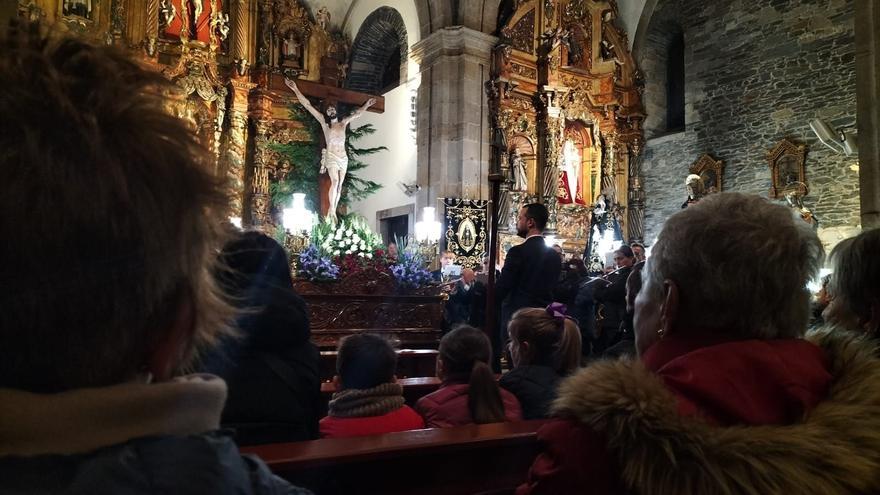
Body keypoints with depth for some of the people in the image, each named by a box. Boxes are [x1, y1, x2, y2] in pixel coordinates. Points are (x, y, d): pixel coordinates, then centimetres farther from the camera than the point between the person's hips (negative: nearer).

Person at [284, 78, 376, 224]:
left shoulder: (343, 123, 15)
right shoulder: (324, 123, 5)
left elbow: (357, 113, 30)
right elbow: (308, 106, 1)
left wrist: (367, 104, 35)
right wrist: (295, 89, -3)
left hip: (343, 157, 4)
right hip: (331, 156, -4)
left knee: (340, 185, 1)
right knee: (334, 182, -20)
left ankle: (333, 211, 6)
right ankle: (331, 210, -13)